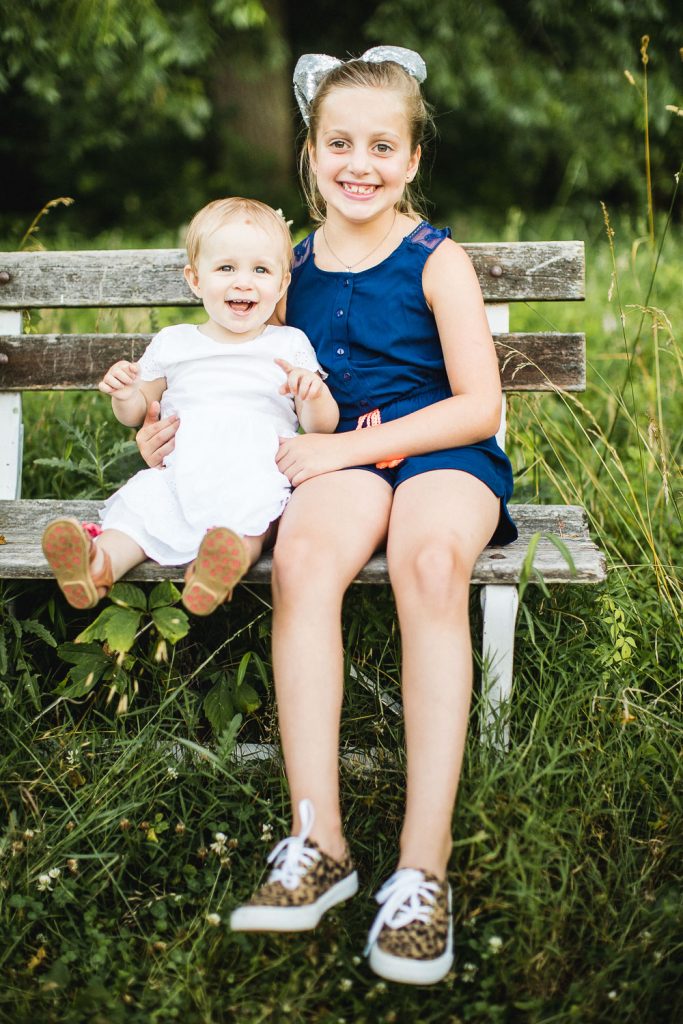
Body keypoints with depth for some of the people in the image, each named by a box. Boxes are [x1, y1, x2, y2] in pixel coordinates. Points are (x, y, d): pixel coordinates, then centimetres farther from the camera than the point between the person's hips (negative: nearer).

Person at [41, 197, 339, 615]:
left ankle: (230, 556, -61)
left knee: (254, 514, -35)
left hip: (258, 473, -1)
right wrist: (125, 395, 1)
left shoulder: (290, 345, 15)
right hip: (180, 469, 1)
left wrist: (314, 394, -12)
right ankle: (99, 563, -51)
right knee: (142, 499, -28)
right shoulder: (174, 343, 18)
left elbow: (323, 425, 11)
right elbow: (140, 411, 25)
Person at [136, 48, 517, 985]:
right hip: (342, 458, 3)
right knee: (302, 555, -33)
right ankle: (317, 842, -29)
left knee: (432, 562, -37)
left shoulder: (438, 262, 1)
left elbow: (479, 406, -6)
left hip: (443, 451, -2)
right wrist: (176, 422, 6)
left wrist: (347, 446, -14)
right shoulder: (295, 265, 14)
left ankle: (425, 864, -34)